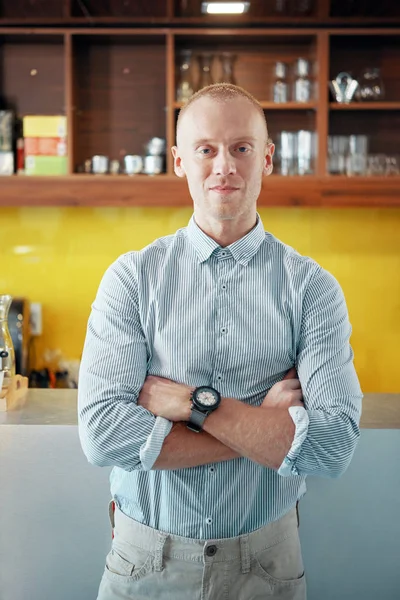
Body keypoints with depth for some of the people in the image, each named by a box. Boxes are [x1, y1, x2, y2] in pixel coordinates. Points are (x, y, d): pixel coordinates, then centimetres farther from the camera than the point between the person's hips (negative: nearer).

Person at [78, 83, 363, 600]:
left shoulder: (311, 286, -8)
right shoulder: (132, 276, -8)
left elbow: (334, 447, -17)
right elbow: (102, 433, -19)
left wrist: (193, 402, -21)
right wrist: (268, 425, -18)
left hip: (266, 558, 1)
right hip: (146, 557, 0)